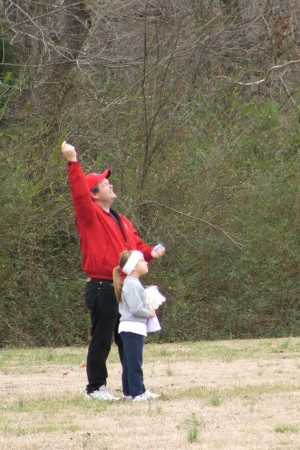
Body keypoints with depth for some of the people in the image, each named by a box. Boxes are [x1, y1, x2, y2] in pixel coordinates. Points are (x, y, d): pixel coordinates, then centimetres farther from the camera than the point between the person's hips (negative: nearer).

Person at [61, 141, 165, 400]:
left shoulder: (121, 221, 19)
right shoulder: (90, 216, -5)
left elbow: (135, 244, 17)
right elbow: (80, 194, -21)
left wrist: (150, 252, -4)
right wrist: (73, 163, -27)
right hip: (102, 288, -8)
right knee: (101, 339, -5)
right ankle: (96, 387, 2)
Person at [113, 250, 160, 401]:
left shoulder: (133, 283, 16)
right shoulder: (132, 285, -17)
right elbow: (136, 309, -22)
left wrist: (148, 312, 10)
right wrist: (149, 313, -7)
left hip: (132, 328, 10)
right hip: (132, 327, -10)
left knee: (130, 362, 13)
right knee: (134, 362, -9)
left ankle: (128, 391, 18)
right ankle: (137, 393, -10)